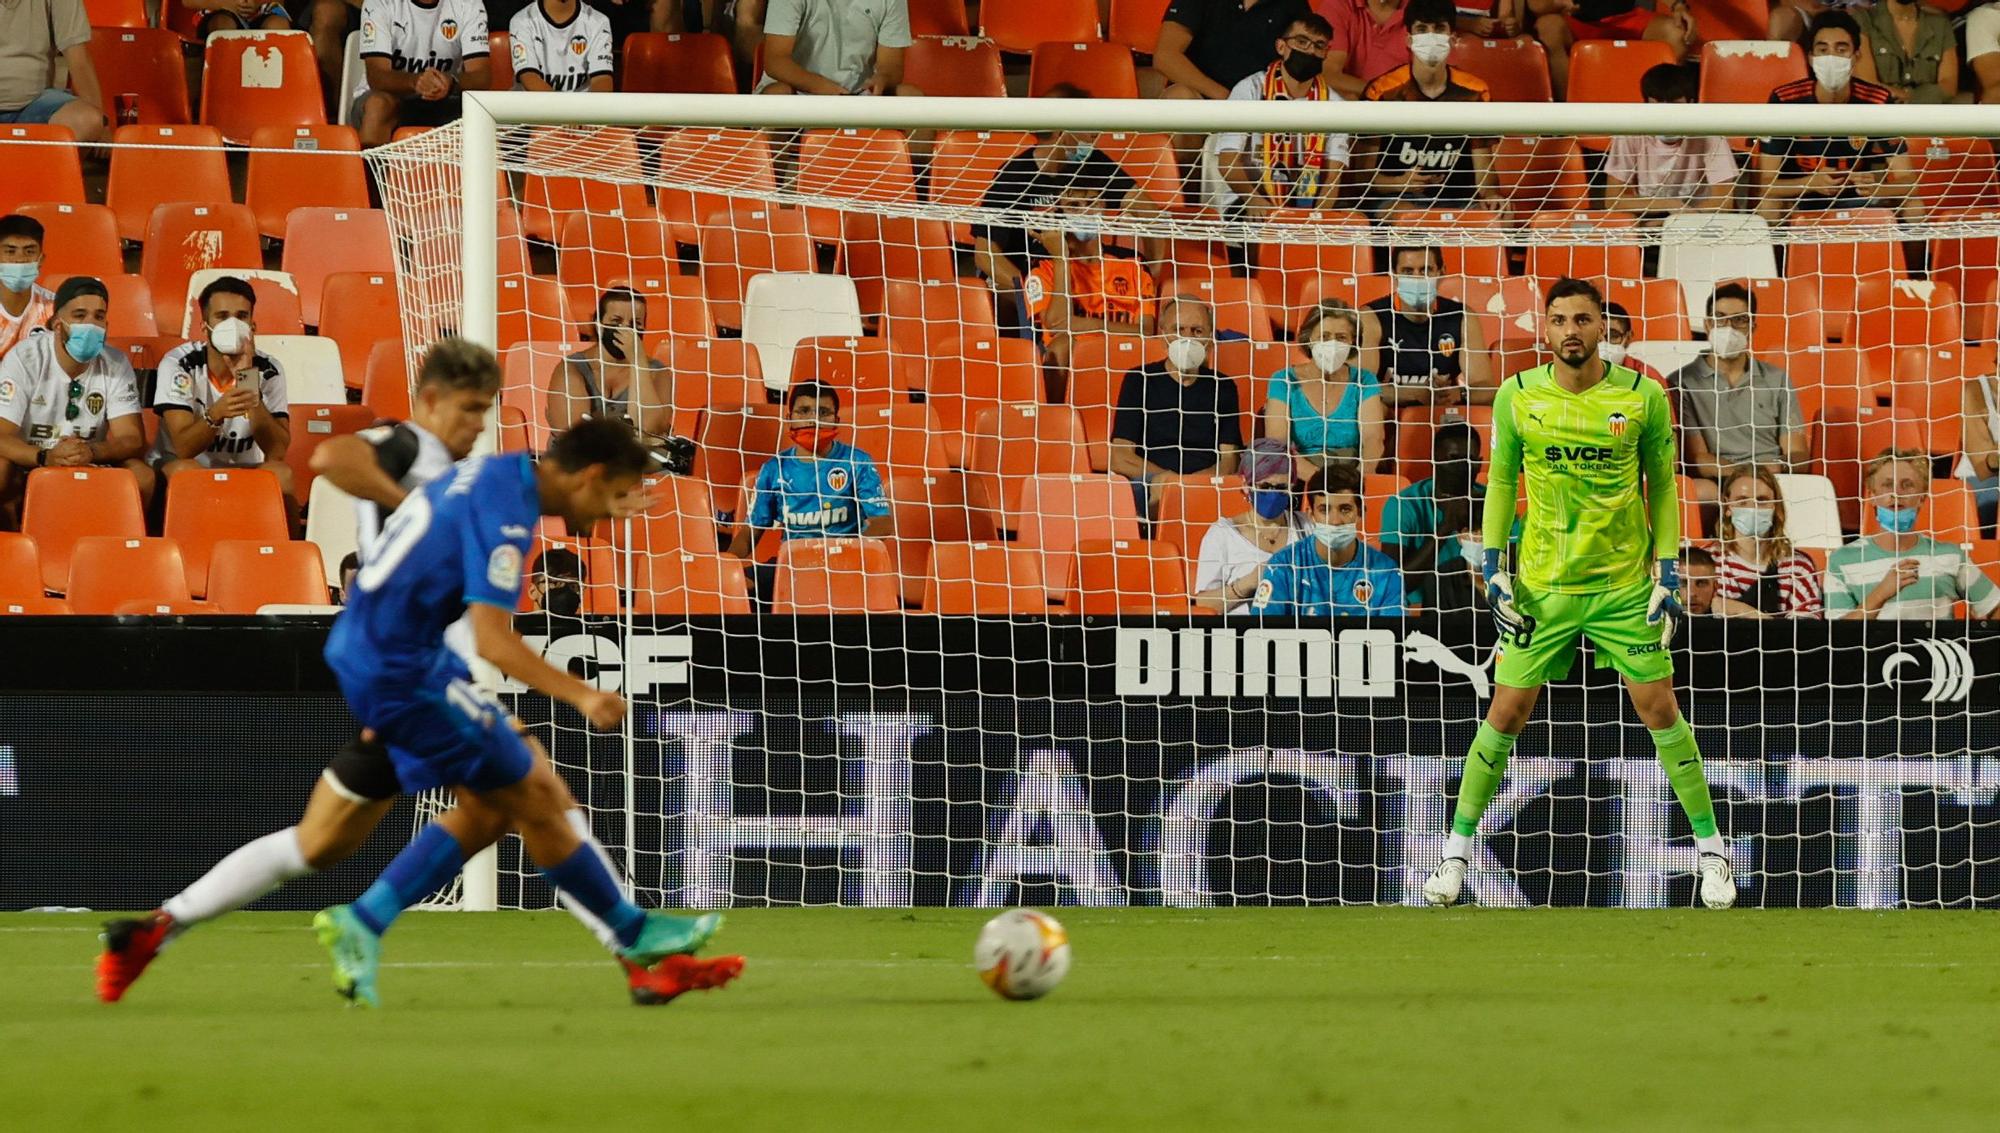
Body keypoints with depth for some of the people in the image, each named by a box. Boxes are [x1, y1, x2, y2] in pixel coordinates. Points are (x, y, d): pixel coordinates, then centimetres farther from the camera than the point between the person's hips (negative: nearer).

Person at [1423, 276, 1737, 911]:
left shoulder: (1643, 397, -5)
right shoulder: (1517, 397, -3)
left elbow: (1661, 485, 4)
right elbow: (1500, 479, 8)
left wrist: (1668, 569, -2)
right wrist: (1493, 565, 1)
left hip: (1625, 583, -1)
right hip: (1540, 585, 1)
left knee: (1660, 711, 0)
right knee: (1506, 715, 0)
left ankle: (1710, 850, 12)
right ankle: (1457, 851, 12)